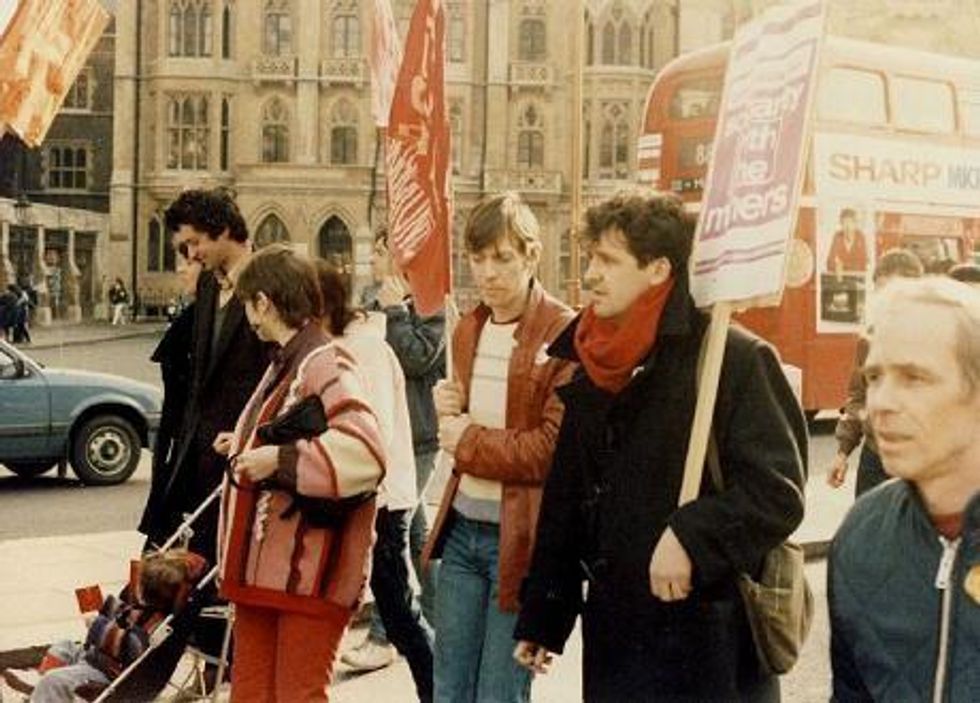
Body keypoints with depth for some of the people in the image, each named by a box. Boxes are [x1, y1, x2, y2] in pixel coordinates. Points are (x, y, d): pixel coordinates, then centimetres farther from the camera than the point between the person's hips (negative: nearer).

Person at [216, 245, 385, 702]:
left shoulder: (326, 366, -16)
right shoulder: (286, 363, 15)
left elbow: (365, 453, -30)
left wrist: (279, 459, -27)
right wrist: (245, 446, 25)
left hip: (308, 572, -9)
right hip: (263, 565, 9)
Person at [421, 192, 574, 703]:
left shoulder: (566, 334, -12)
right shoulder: (469, 329, 12)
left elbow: (555, 448, -18)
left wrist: (468, 442, -10)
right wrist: (450, 412, 2)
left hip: (520, 537, -7)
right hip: (462, 528, 7)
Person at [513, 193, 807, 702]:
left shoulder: (734, 358, -11)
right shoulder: (591, 364, 10)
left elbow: (779, 490, -16)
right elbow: (564, 501, 14)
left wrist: (692, 537, -28)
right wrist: (540, 617, 15)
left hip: (711, 637, -6)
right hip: (613, 635, 7)